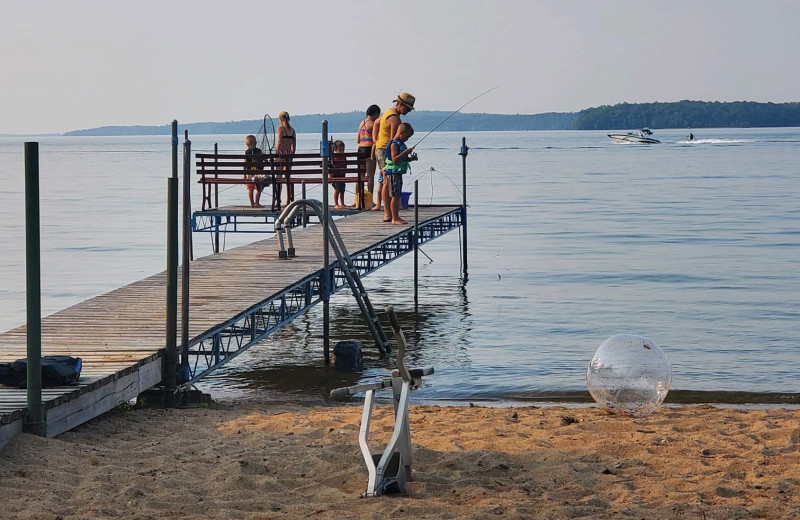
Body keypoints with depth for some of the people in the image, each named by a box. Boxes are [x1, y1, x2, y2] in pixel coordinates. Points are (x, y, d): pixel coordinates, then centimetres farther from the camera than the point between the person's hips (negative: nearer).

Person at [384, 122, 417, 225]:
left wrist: (410, 158, 11)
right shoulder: (394, 144, -14)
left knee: (397, 195, 11)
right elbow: (395, 159, -22)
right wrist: (405, 152, -24)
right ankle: (394, 218, -7)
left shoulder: (401, 144, 16)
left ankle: (396, 217, 16)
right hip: (393, 172, -10)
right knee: (395, 195, -8)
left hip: (398, 173, 10)